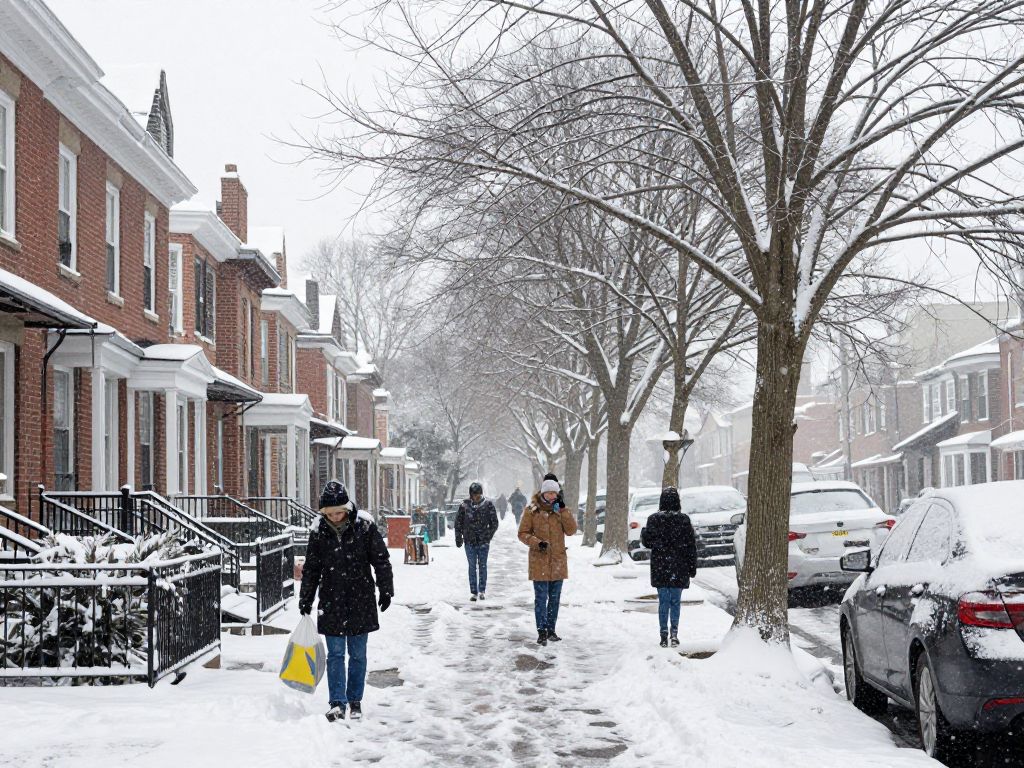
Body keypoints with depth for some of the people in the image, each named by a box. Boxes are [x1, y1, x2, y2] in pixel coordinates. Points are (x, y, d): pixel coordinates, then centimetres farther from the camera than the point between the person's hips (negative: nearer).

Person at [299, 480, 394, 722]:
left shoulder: (364, 527, -7)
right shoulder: (319, 532, -2)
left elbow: (381, 560, 0)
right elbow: (311, 568, 7)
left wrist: (386, 590, -1)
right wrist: (305, 600, 9)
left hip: (360, 601, 0)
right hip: (332, 602, 1)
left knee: (357, 654, 9)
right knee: (335, 653, -3)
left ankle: (355, 701, 20)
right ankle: (337, 703, -3)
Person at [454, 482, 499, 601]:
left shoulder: (488, 504, -3)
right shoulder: (465, 505, 0)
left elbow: (494, 522, 4)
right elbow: (458, 522, 8)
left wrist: (488, 535, -2)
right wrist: (458, 537, 4)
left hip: (483, 541, -1)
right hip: (469, 541, 1)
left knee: (482, 565, 4)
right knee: (472, 566, 3)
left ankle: (482, 590, 14)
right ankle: (473, 592, 8)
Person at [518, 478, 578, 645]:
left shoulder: (561, 510, 6)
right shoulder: (531, 511, -3)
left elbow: (571, 531, -4)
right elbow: (523, 533, -1)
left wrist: (563, 510, -12)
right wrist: (537, 543, -18)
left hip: (558, 561, 4)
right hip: (539, 562, -4)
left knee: (555, 598, 10)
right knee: (541, 597, -6)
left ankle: (551, 630, 21)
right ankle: (542, 632, -2)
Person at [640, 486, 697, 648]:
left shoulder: (654, 519, -6)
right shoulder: (684, 520, -5)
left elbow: (647, 541, -3)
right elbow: (691, 546, -2)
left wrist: (643, 531, 19)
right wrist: (692, 568, 5)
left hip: (660, 569, 0)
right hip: (679, 568, 0)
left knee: (663, 601, 6)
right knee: (675, 601, 10)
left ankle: (664, 634, 1)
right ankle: (674, 632, -4)